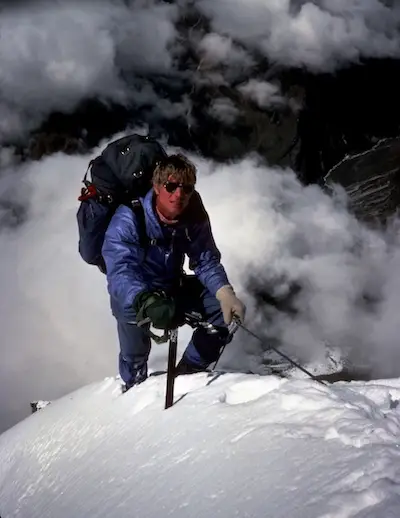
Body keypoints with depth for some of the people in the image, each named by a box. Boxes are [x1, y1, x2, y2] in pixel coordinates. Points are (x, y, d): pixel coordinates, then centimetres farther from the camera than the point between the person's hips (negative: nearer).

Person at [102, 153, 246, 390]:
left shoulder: (195, 218, -15)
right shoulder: (127, 220, -30)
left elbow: (207, 262, -12)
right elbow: (120, 272, -43)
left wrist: (225, 293, -33)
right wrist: (146, 302, -63)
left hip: (173, 287, 4)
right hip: (132, 295, -4)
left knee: (225, 307, -12)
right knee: (133, 317, -32)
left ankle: (189, 372, 7)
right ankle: (135, 385, -2)